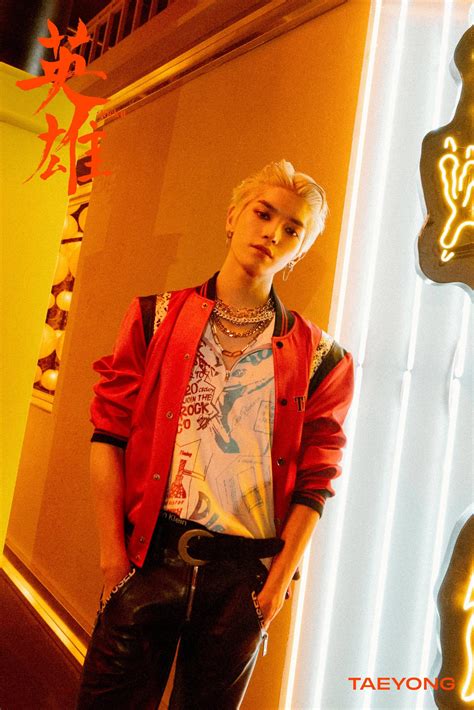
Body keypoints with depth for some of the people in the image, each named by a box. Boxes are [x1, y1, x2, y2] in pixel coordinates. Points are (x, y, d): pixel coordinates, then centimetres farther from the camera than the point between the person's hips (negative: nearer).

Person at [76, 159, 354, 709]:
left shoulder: (316, 357, 2)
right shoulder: (157, 317, 3)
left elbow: (314, 482, 1)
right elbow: (109, 434, -1)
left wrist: (278, 582, -3)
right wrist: (112, 551, -5)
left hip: (243, 574, 1)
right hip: (149, 556, 0)